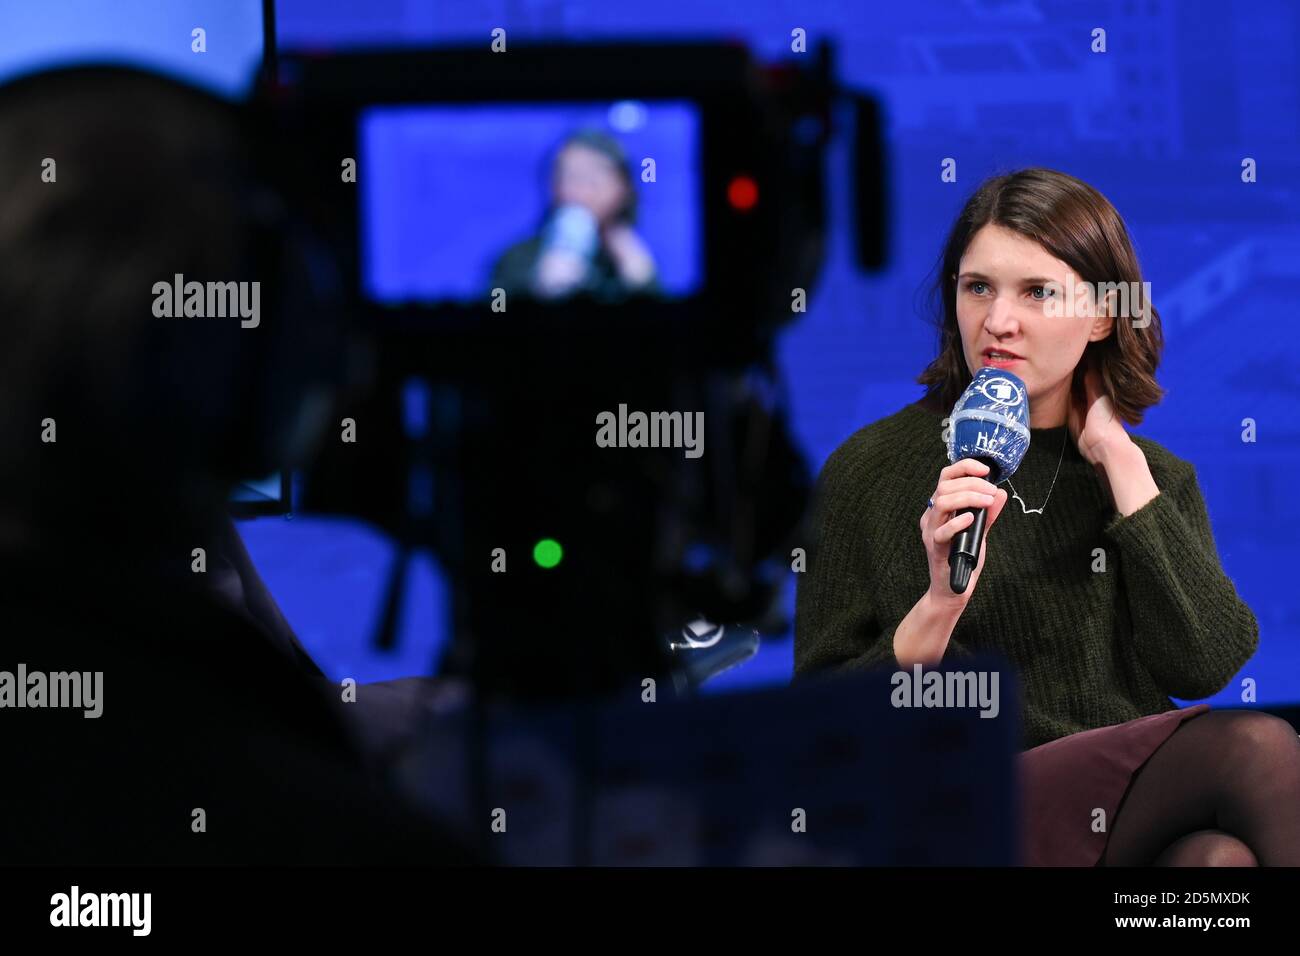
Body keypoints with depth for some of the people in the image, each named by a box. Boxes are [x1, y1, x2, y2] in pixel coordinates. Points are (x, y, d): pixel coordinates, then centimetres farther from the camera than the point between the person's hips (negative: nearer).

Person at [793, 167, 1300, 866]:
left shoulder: (1155, 475, 16)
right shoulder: (868, 469, 4)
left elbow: (1204, 666, -4)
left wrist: (1121, 461, -1)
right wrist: (940, 604, -16)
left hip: (1144, 817, 3)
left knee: (1222, 855, -35)